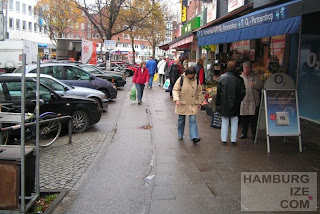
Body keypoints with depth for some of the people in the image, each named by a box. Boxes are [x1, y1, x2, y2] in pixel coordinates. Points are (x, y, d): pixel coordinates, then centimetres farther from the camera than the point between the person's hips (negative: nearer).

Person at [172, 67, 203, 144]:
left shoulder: (196, 80, 2)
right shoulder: (181, 79, -7)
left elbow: (199, 92, 12)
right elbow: (175, 90, -8)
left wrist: (199, 102, 11)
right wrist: (176, 99, -22)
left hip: (193, 104, 1)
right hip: (182, 104, -1)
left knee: (193, 120, -6)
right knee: (181, 120, 10)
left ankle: (194, 137, -9)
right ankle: (180, 135, 27)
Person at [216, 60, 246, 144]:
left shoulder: (222, 77, -6)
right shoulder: (239, 79, -7)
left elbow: (218, 92, -4)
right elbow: (242, 92, -4)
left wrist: (217, 103, 2)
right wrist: (238, 101, 12)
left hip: (224, 104, 0)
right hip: (235, 105, 0)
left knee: (224, 121, 11)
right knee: (234, 122, 10)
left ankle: (224, 139, 12)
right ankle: (233, 139, 12)